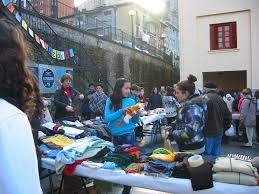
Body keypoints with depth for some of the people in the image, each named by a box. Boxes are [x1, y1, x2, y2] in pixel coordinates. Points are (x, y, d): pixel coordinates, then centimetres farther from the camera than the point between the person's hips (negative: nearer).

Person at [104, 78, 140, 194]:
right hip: (115, 135, 1)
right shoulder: (110, 101, -5)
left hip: (128, 134, -1)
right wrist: (122, 111, -22)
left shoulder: (131, 101, -5)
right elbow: (107, 118, -14)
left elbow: (135, 122, 1)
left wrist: (137, 115, -21)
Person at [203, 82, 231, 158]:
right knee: (216, 154, 16)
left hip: (208, 132, -7)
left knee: (206, 155, 0)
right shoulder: (221, 100, 10)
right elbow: (228, 116, 15)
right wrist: (224, 128, 22)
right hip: (219, 132, 8)